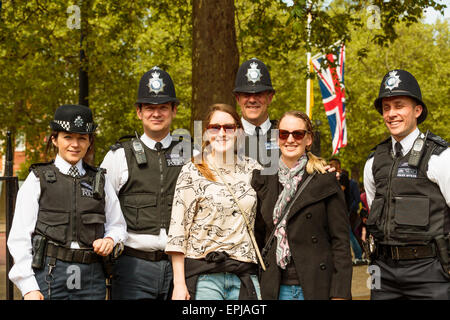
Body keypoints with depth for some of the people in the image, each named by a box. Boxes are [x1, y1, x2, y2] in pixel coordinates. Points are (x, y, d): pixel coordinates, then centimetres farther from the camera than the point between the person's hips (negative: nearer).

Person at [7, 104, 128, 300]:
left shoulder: (99, 180, 14)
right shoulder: (37, 179, 5)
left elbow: (117, 225, 21)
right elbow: (20, 237, 0)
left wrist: (110, 239, -3)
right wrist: (29, 287, -8)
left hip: (92, 278, 3)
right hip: (49, 276, -3)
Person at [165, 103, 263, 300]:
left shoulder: (251, 169, 12)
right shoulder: (192, 172, 2)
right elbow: (178, 229, -2)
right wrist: (179, 284, -8)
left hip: (245, 276, 3)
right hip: (203, 276, -3)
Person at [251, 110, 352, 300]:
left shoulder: (325, 180, -1)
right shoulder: (263, 179, 9)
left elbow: (340, 240, -3)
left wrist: (340, 293, -8)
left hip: (317, 287, -3)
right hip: (275, 289, 3)